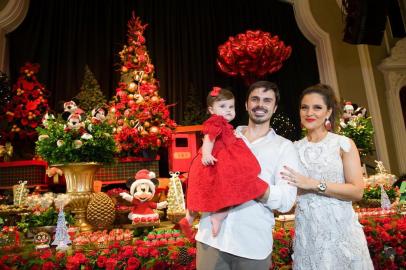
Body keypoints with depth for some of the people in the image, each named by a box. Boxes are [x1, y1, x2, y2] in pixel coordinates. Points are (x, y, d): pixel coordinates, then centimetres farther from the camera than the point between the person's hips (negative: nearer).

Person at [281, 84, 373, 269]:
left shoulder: (343, 144, -3)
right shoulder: (294, 148, 5)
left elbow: (357, 191, -10)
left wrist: (314, 184, -18)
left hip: (340, 228, -2)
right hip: (306, 231, 2)